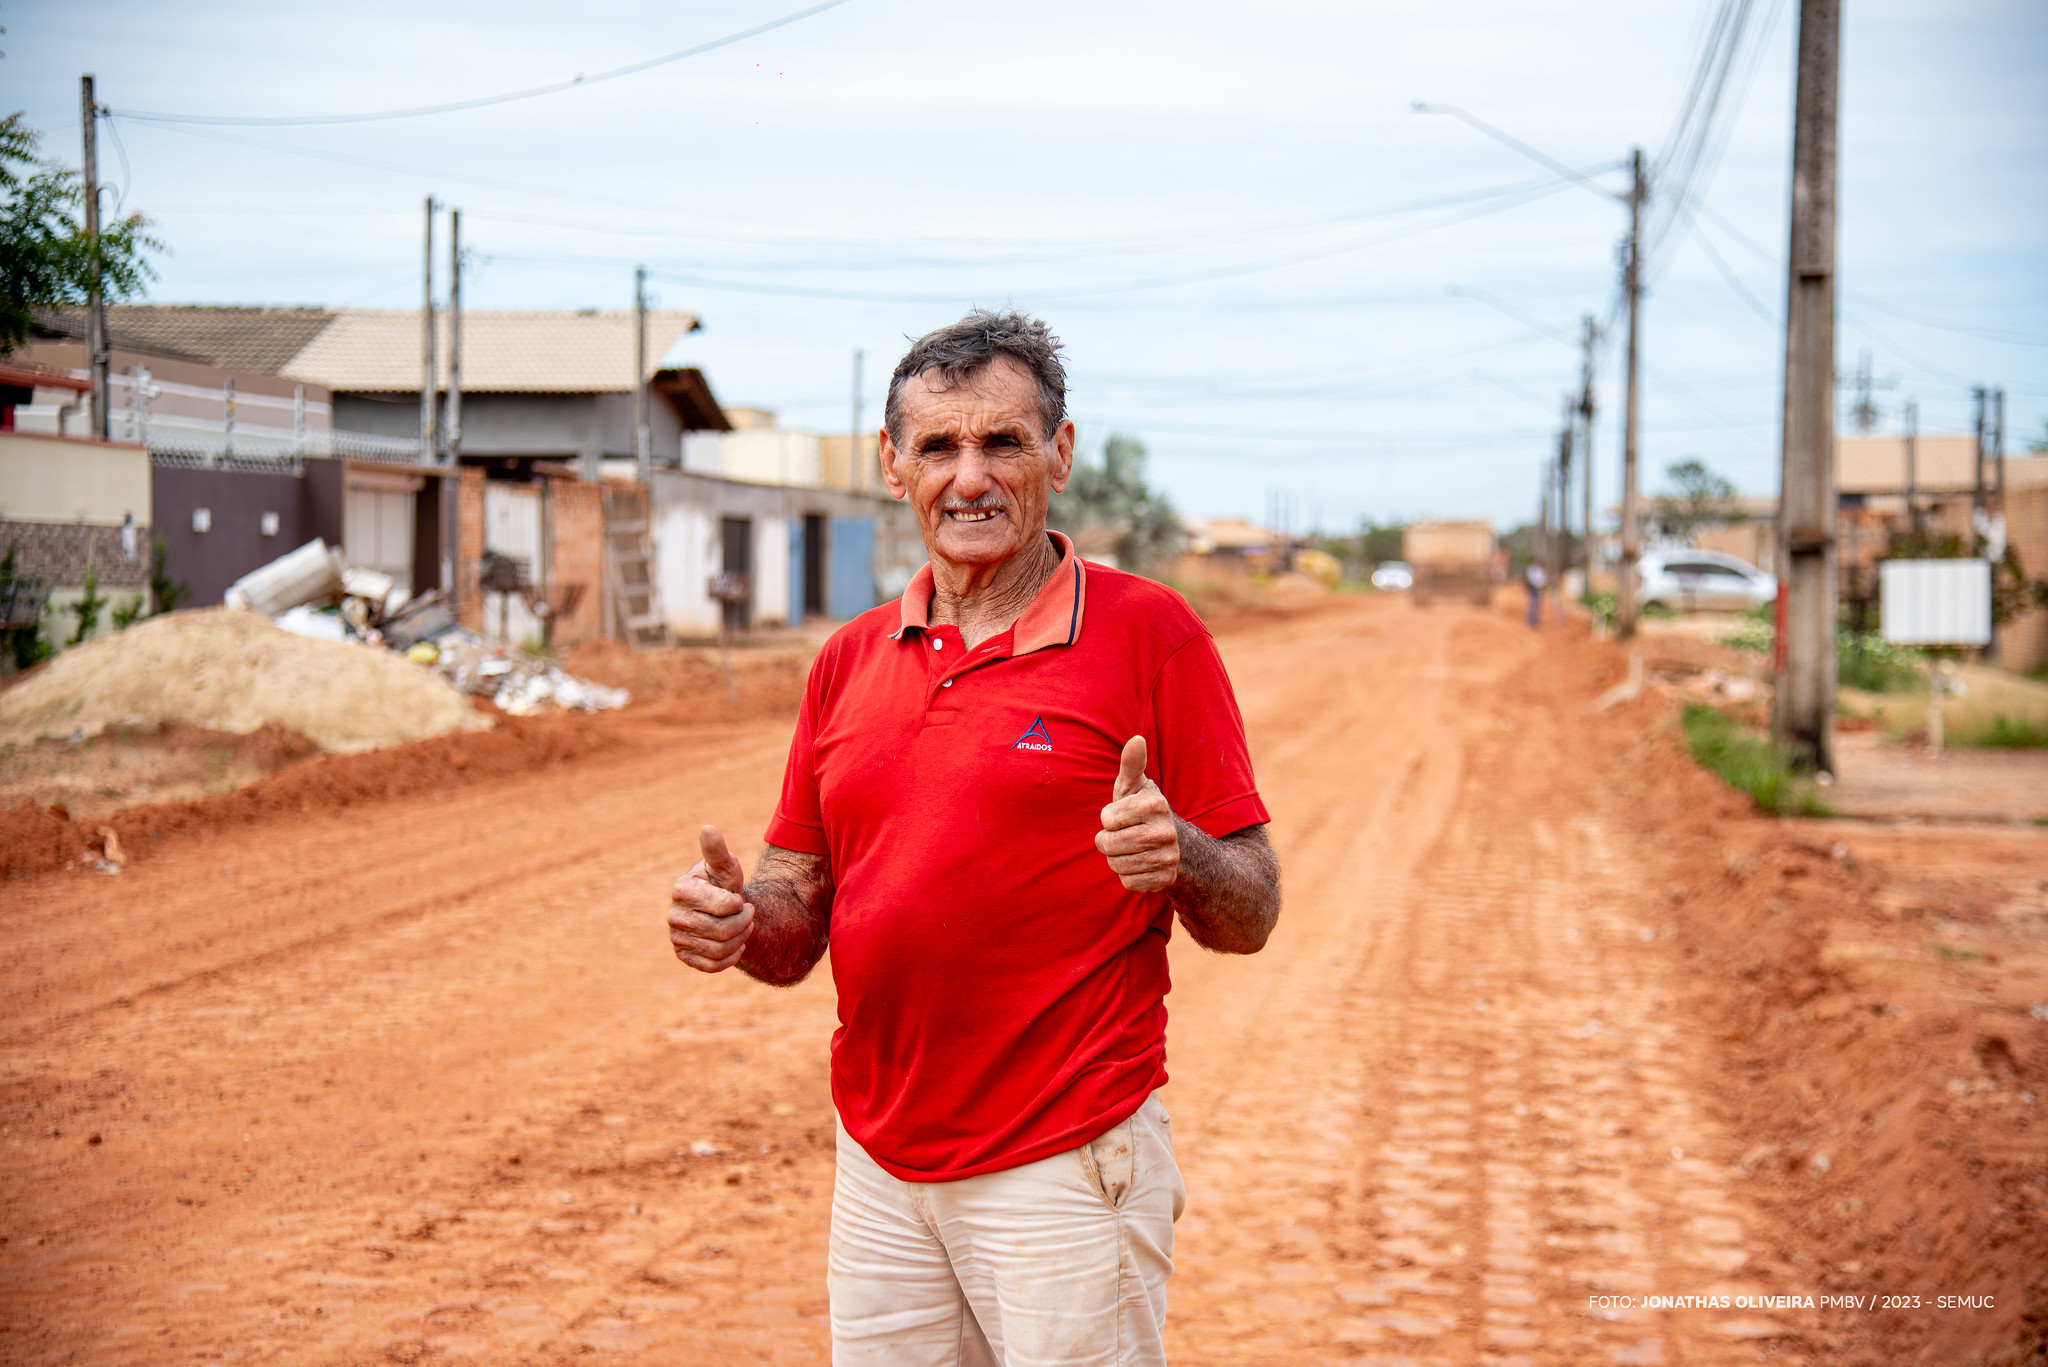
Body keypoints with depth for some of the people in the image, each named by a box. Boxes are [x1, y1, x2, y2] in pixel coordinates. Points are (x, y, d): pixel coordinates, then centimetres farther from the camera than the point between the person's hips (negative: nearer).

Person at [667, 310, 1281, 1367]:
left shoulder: (1150, 634, -6)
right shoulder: (850, 661, 9)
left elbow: (1250, 916, -6)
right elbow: (798, 923, 12)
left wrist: (1177, 857, -26)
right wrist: (737, 920, -9)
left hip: (1068, 1175, -5)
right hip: (878, 1171, 5)